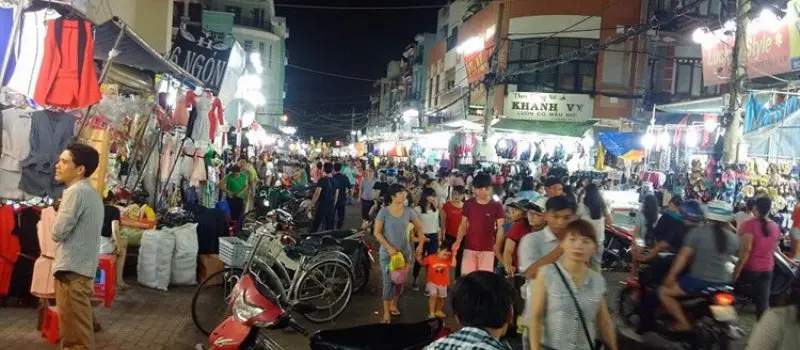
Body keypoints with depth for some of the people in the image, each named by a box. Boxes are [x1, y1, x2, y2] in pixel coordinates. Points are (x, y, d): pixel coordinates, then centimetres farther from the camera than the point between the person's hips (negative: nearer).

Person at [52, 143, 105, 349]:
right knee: (81, 331, 15)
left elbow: (58, 232, -14)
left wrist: (58, 211, 4)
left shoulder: (75, 191, -14)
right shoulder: (91, 192, 16)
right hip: (83, 268, 10)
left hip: (71, 271, -10)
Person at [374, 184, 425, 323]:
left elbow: (420, 227, 10)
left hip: (404, 251, 4)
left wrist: (420, 244, 1)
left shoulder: (408, 211, -1)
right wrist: (389, 248, -17)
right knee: (388, 282, -5)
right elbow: (377, 233, -10)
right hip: (387, 252, -4)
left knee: (400, 281, 12)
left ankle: (393, 305, 33)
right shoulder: (384, 211, -10)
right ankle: (386, 312, 6)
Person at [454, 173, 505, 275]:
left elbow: (500, 228, -2)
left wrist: (497, 248, -10)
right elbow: (463, 225, 6)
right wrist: (458, 242, -9)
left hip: (488, 249, -1)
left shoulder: (496, 206, -3)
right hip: (469, 248, 2)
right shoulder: (468, 204, 2)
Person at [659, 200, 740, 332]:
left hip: (700, 280, -5)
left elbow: (684, 255, -12)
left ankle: (683, 324, -3)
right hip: (724, 282, 6)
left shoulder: (697, 232, -10)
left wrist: (672, 274, -7)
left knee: (664, 292, 5)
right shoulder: (733, 238, 2)